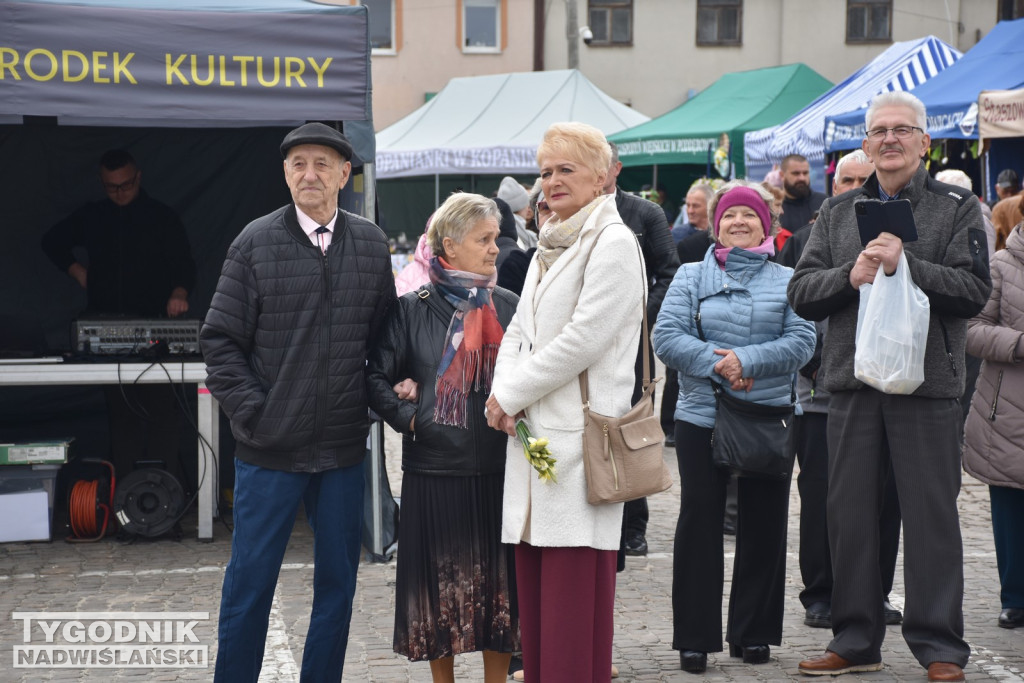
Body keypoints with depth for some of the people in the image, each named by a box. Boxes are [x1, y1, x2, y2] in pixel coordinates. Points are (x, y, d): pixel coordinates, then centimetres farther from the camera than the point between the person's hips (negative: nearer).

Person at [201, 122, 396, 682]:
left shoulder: (371, 245, 6)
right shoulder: (255, 243, -3)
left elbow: (385, 337, 14)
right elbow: (221, 340, -3)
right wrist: (253, 414, -8)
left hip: (344, 449, 3)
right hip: (270, 448, -3)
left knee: (338, 582, 11)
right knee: (250, 581, 4)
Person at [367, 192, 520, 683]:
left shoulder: (508, 307, 6)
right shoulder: (413, 310, 0)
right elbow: (378, 378, 2)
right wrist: (409, 418, -9)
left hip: (498, 467, 2)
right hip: (435, 470, -2)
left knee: (498, 579, 7)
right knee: (440, 580, 6)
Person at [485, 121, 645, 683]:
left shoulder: (613, 243, -7)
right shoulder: (550, 246, 20)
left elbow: (583, 338, -15)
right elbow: (518, 330, 18)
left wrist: (510, 394, -8)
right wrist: (504, 391, -1)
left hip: (578, 433, -8)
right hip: (533, 431, 8)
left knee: (574, 588, -7)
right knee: (533, 583, 9)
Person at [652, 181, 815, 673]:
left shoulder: (787, 281, 7)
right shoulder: (691, 277, 7)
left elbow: (801, 341, -5)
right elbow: (666, 337, -4)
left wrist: (747, 360, -18)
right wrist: (716, 363, -17)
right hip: (701, 417, 0)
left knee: (762, 526, 7)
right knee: (699, 524, 1)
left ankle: (753, 632, 19)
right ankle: (694, 638, 9)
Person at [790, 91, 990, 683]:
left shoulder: (958, 208, 4)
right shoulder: (838, 212, 15)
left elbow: (974, 290, -8)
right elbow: (802, 292, 8)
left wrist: (906, 265, -18)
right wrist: (850, 275, -10)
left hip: (927, 386, -3)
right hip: (854, 382, 4)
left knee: (931, 517, 1)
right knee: (851, 514, 8)